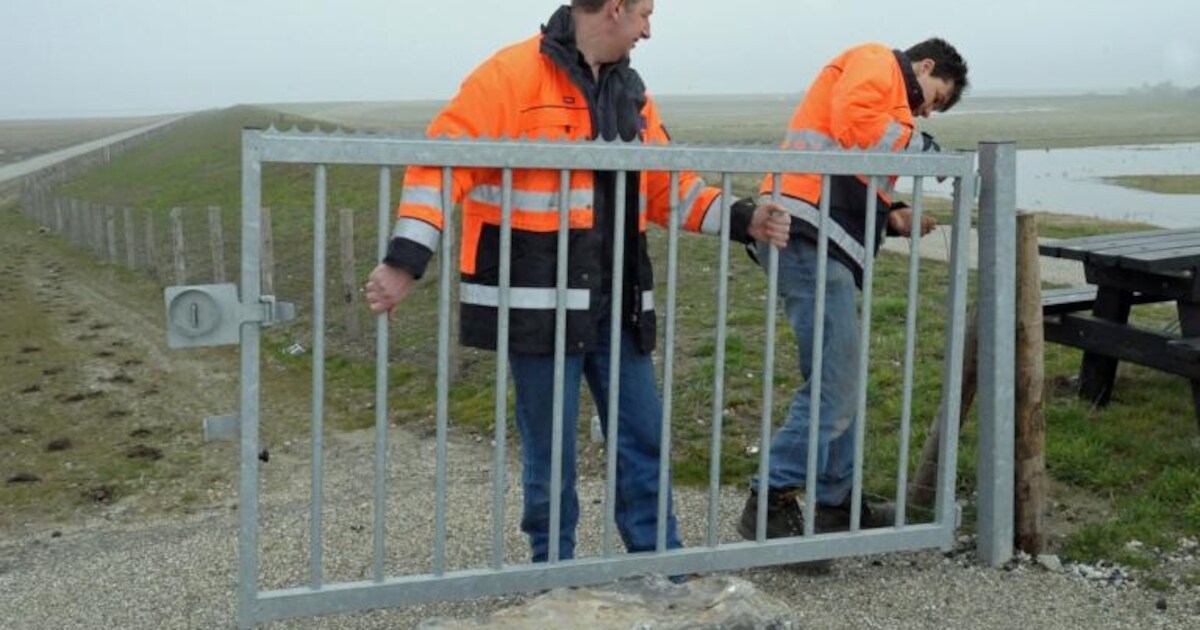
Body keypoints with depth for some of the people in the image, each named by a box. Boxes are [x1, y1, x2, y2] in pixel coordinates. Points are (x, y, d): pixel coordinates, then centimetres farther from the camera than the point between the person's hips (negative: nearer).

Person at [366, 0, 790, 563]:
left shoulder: (628, 89, 14)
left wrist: (741, 220, 2)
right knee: (550, 452, 4)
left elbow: (669, 185, 16)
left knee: (643, 437, 10)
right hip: (540, 302, -7)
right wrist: (405, 260, -24)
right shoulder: (513, 74, -11)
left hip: (615, 304, 7)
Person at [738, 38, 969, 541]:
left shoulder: (887, 96, 32)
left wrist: (892, 219, 12)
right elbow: (852, 121, -17)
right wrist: (915, 144, -5)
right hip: (810, 236, -11)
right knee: (834, 385, -11)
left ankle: (836, 503, 24)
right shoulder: (876, 63, 5)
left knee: (839, 382, 15)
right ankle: (771, 503, -8)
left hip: (821, 243, 11)